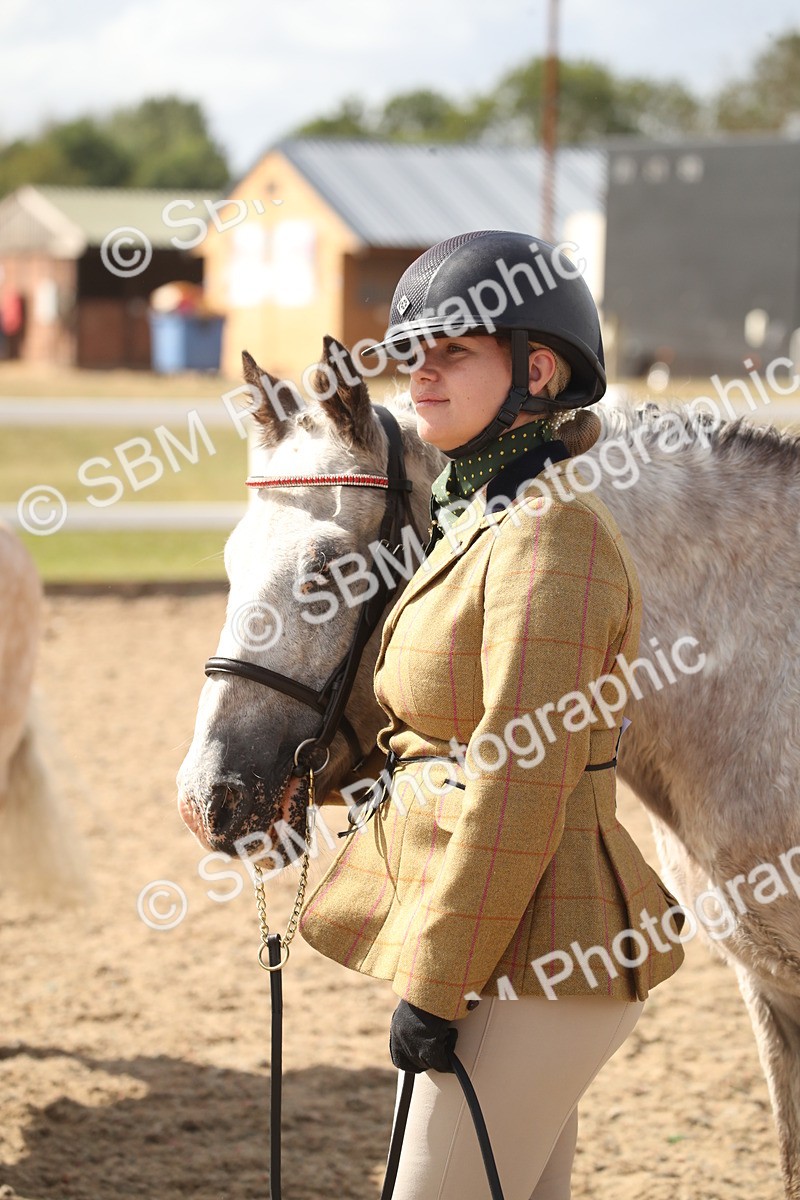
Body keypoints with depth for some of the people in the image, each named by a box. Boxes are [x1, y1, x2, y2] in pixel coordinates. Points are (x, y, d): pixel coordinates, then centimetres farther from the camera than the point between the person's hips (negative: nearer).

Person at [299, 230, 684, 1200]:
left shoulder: (548, 540, -19)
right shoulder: (479, 523, 13)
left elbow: (519, 792, -22)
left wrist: (431, 987, -19)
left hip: (531, 964, -10)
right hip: (527, 959, 10)